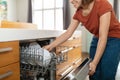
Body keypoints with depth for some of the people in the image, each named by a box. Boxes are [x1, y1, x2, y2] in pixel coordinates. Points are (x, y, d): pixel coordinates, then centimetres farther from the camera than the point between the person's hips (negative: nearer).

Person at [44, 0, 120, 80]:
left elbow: (103, 37, -27)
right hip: (97, 39, 5)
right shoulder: (78, 13, -8)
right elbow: (68, 33, -4)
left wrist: (94, 62, -28)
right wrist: (51, 46, -10)